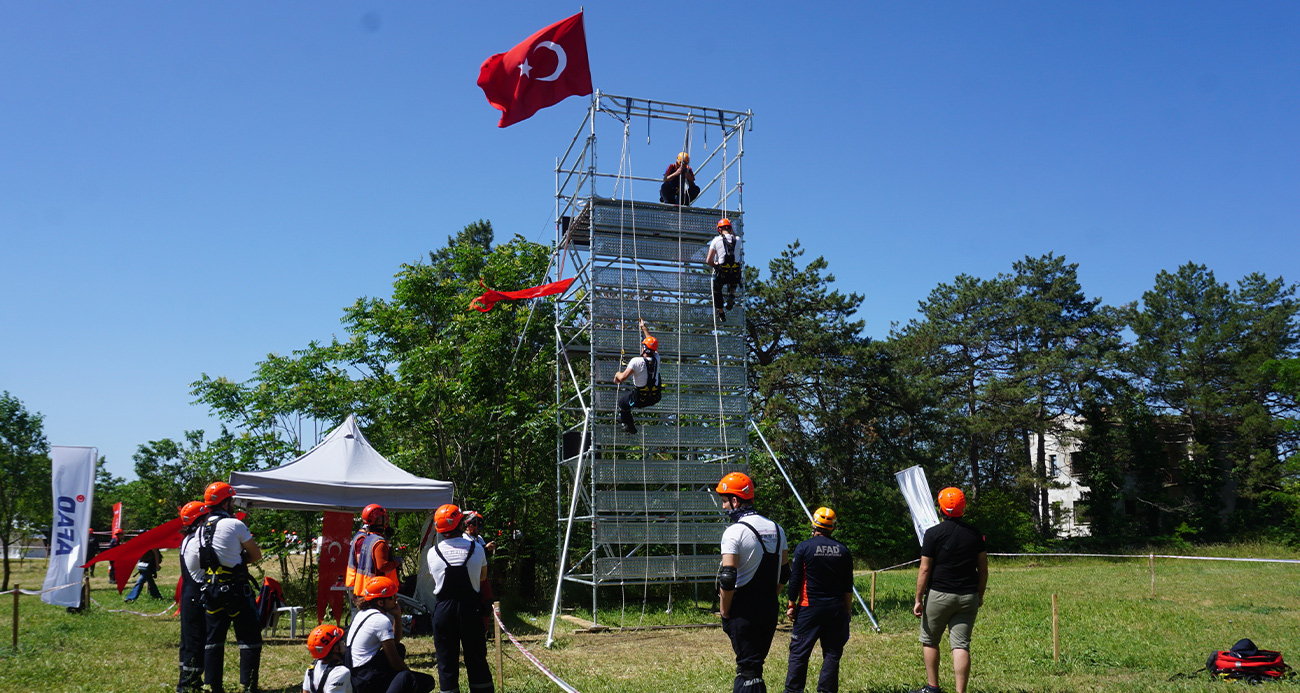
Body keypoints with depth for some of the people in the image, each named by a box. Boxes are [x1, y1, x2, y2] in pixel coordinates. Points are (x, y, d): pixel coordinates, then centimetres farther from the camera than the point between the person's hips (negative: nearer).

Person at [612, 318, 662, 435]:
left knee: (622, 402, 24)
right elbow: (652, 342, 13)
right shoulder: (656, 359, -6)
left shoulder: (636, 361, -23)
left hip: (639, 399, -5)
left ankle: (629, 426, 31)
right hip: (655, 398, 5)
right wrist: (644, 328, 28)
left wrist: (617, 375, 1)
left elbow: (623, 378, -24)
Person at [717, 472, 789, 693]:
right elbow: (784, 574, 13)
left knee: (748, 668, 0)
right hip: (769, 608, 7)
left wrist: (724, 612, -8)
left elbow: (727, 579, -18)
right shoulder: (776, 529, 8)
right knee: (754, 664, 17)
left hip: (743, 609, -7)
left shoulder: (734, 532, -14)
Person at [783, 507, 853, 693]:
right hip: (836, 608, 3)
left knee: (799, 652, 3)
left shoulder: (804, 547, -5)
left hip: (810, 608, -3)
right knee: (832, 653, 8)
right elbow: (848, 587, 8)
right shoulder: (843, 550, 5)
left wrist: (791, 604, 5)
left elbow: (795, 580, -4)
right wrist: (847, 611, 15)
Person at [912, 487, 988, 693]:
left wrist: (918, 599, -3)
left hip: (939, 595, -3)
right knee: (961, 645, 2)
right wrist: (980, 595, 20)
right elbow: (983, 569, 9)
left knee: (929, 641, 14)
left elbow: (924, 570, -8)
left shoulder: (933, 533, -8)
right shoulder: (974, 534, 4)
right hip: (968, 597, 3)